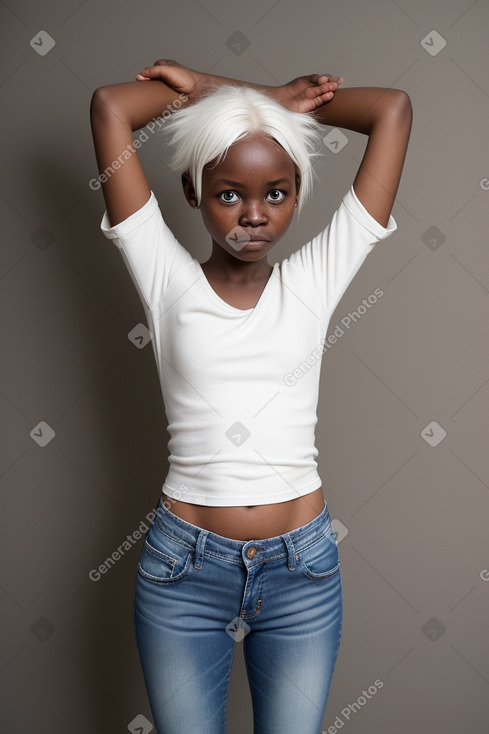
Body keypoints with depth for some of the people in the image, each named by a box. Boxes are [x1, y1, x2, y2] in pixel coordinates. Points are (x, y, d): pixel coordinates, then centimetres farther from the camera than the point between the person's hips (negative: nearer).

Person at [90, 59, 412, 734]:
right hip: (183, 571, -1)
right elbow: (109, 107, -9)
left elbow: (395, 109, -3)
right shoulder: (168, 280, -3)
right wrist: (205, 96, 3)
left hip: (302, 572, 1)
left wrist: (247, 95, 1)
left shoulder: (315, 280, -1)